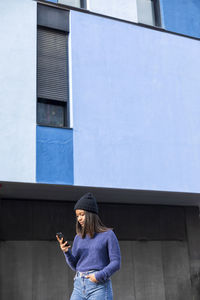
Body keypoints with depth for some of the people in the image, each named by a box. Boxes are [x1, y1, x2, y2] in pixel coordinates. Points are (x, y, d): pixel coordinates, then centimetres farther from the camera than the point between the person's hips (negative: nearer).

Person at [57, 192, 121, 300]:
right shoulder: (78, 238, 15)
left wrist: (99, 276, -15)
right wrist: (66, 252, -1)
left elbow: (116, 262, -2)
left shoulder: (108, 235, 1)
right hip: (79, 286, 5)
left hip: (99, 286, -5)